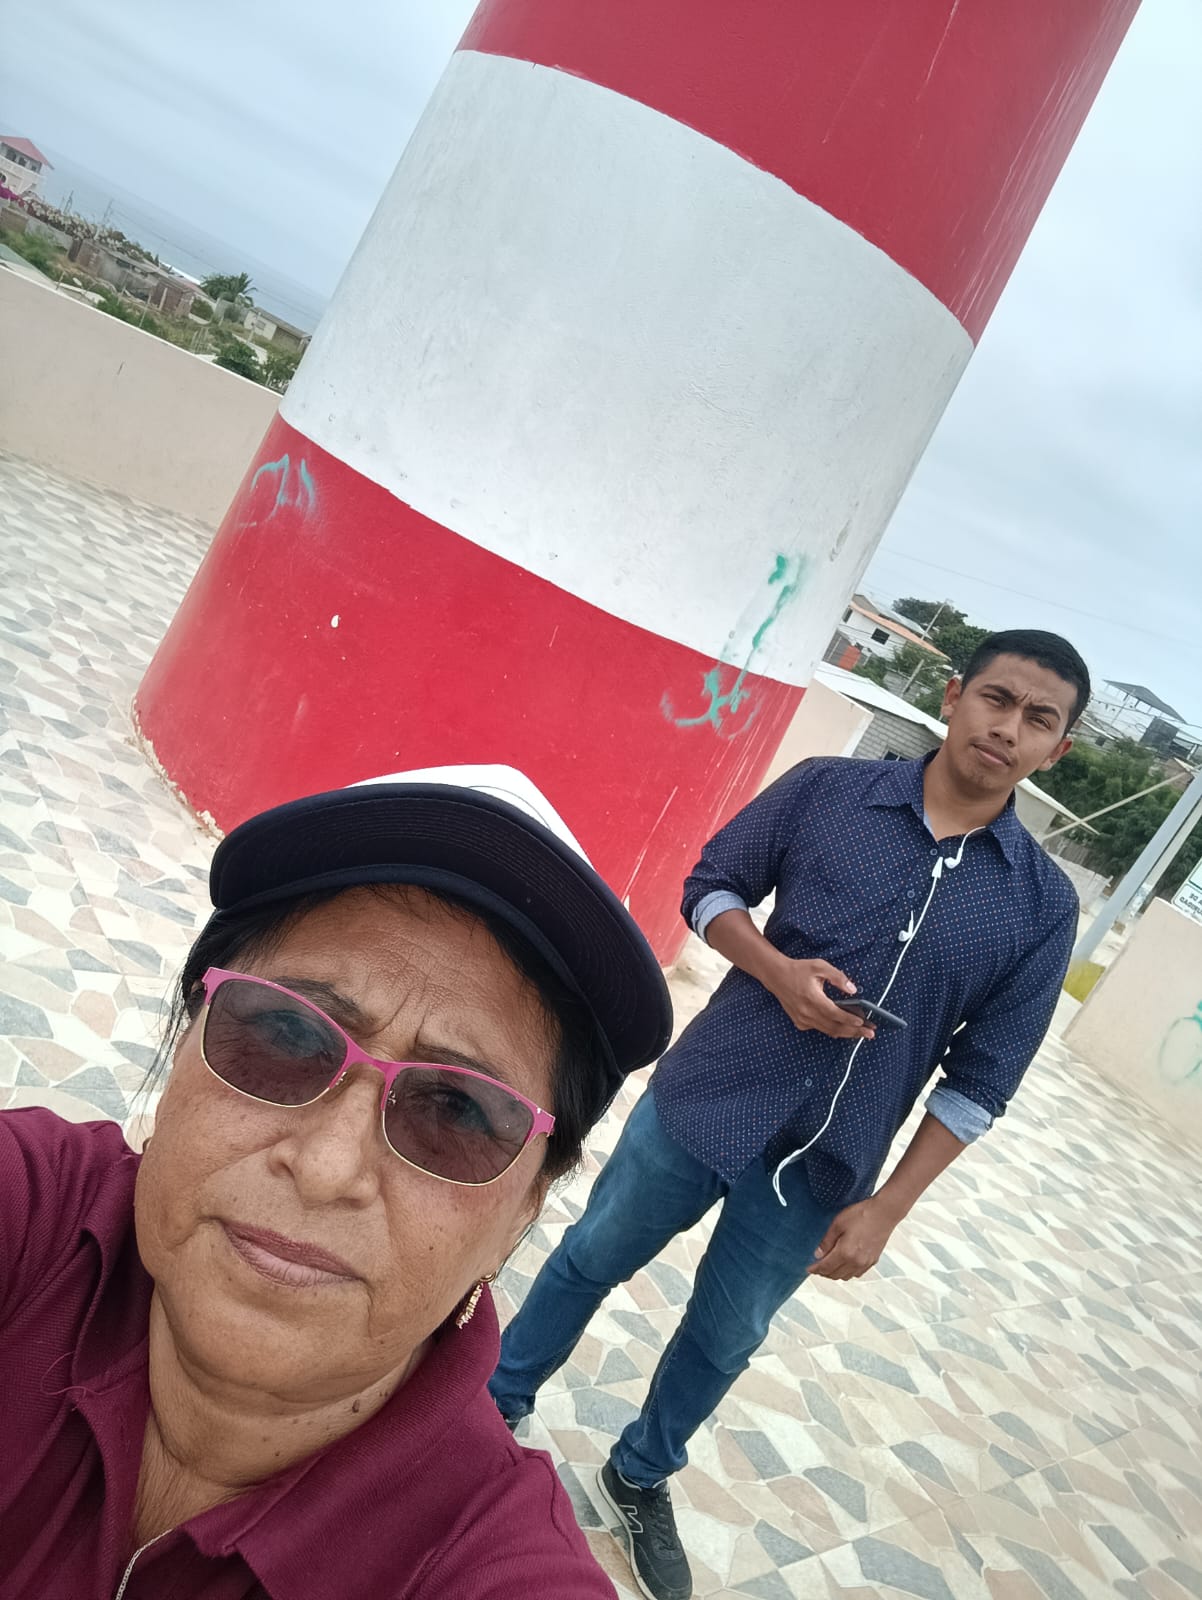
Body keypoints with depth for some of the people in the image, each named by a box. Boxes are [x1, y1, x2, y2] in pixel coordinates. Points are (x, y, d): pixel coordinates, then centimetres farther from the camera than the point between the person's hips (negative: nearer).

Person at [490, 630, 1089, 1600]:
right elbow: (712, 886, 0)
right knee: (593, 1258, 18)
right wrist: (775, 968, -19)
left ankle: (641, 1477, 49)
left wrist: (885, 1209, -4)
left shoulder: (1044, 906, -7)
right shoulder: (827, 790, -9)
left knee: (724, 1339, 20)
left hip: (820, 1174, 1)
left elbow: (979, 1080, -2)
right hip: (703, 1100, -1)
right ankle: (498, 1401, 46)